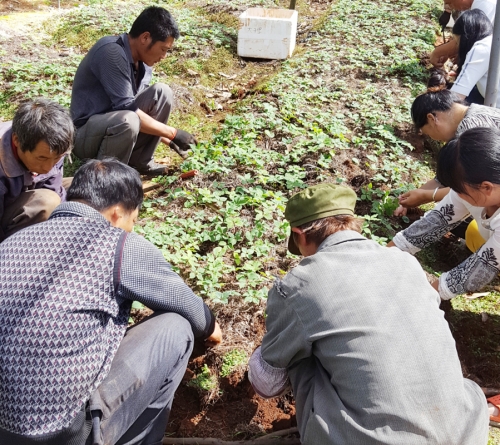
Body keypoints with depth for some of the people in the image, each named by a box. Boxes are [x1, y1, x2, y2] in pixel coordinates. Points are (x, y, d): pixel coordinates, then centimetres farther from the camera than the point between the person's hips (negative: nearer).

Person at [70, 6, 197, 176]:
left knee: (161, 93, -8)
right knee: (127, 121, -38)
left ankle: (139, 161, 0)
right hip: (86, 134, -8)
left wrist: (168, 140, 5)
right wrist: (172, 133, -21)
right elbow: (127, 109, -28)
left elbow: (140, 106, 13)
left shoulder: (142, 63, 1)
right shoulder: (111, 52, -24)